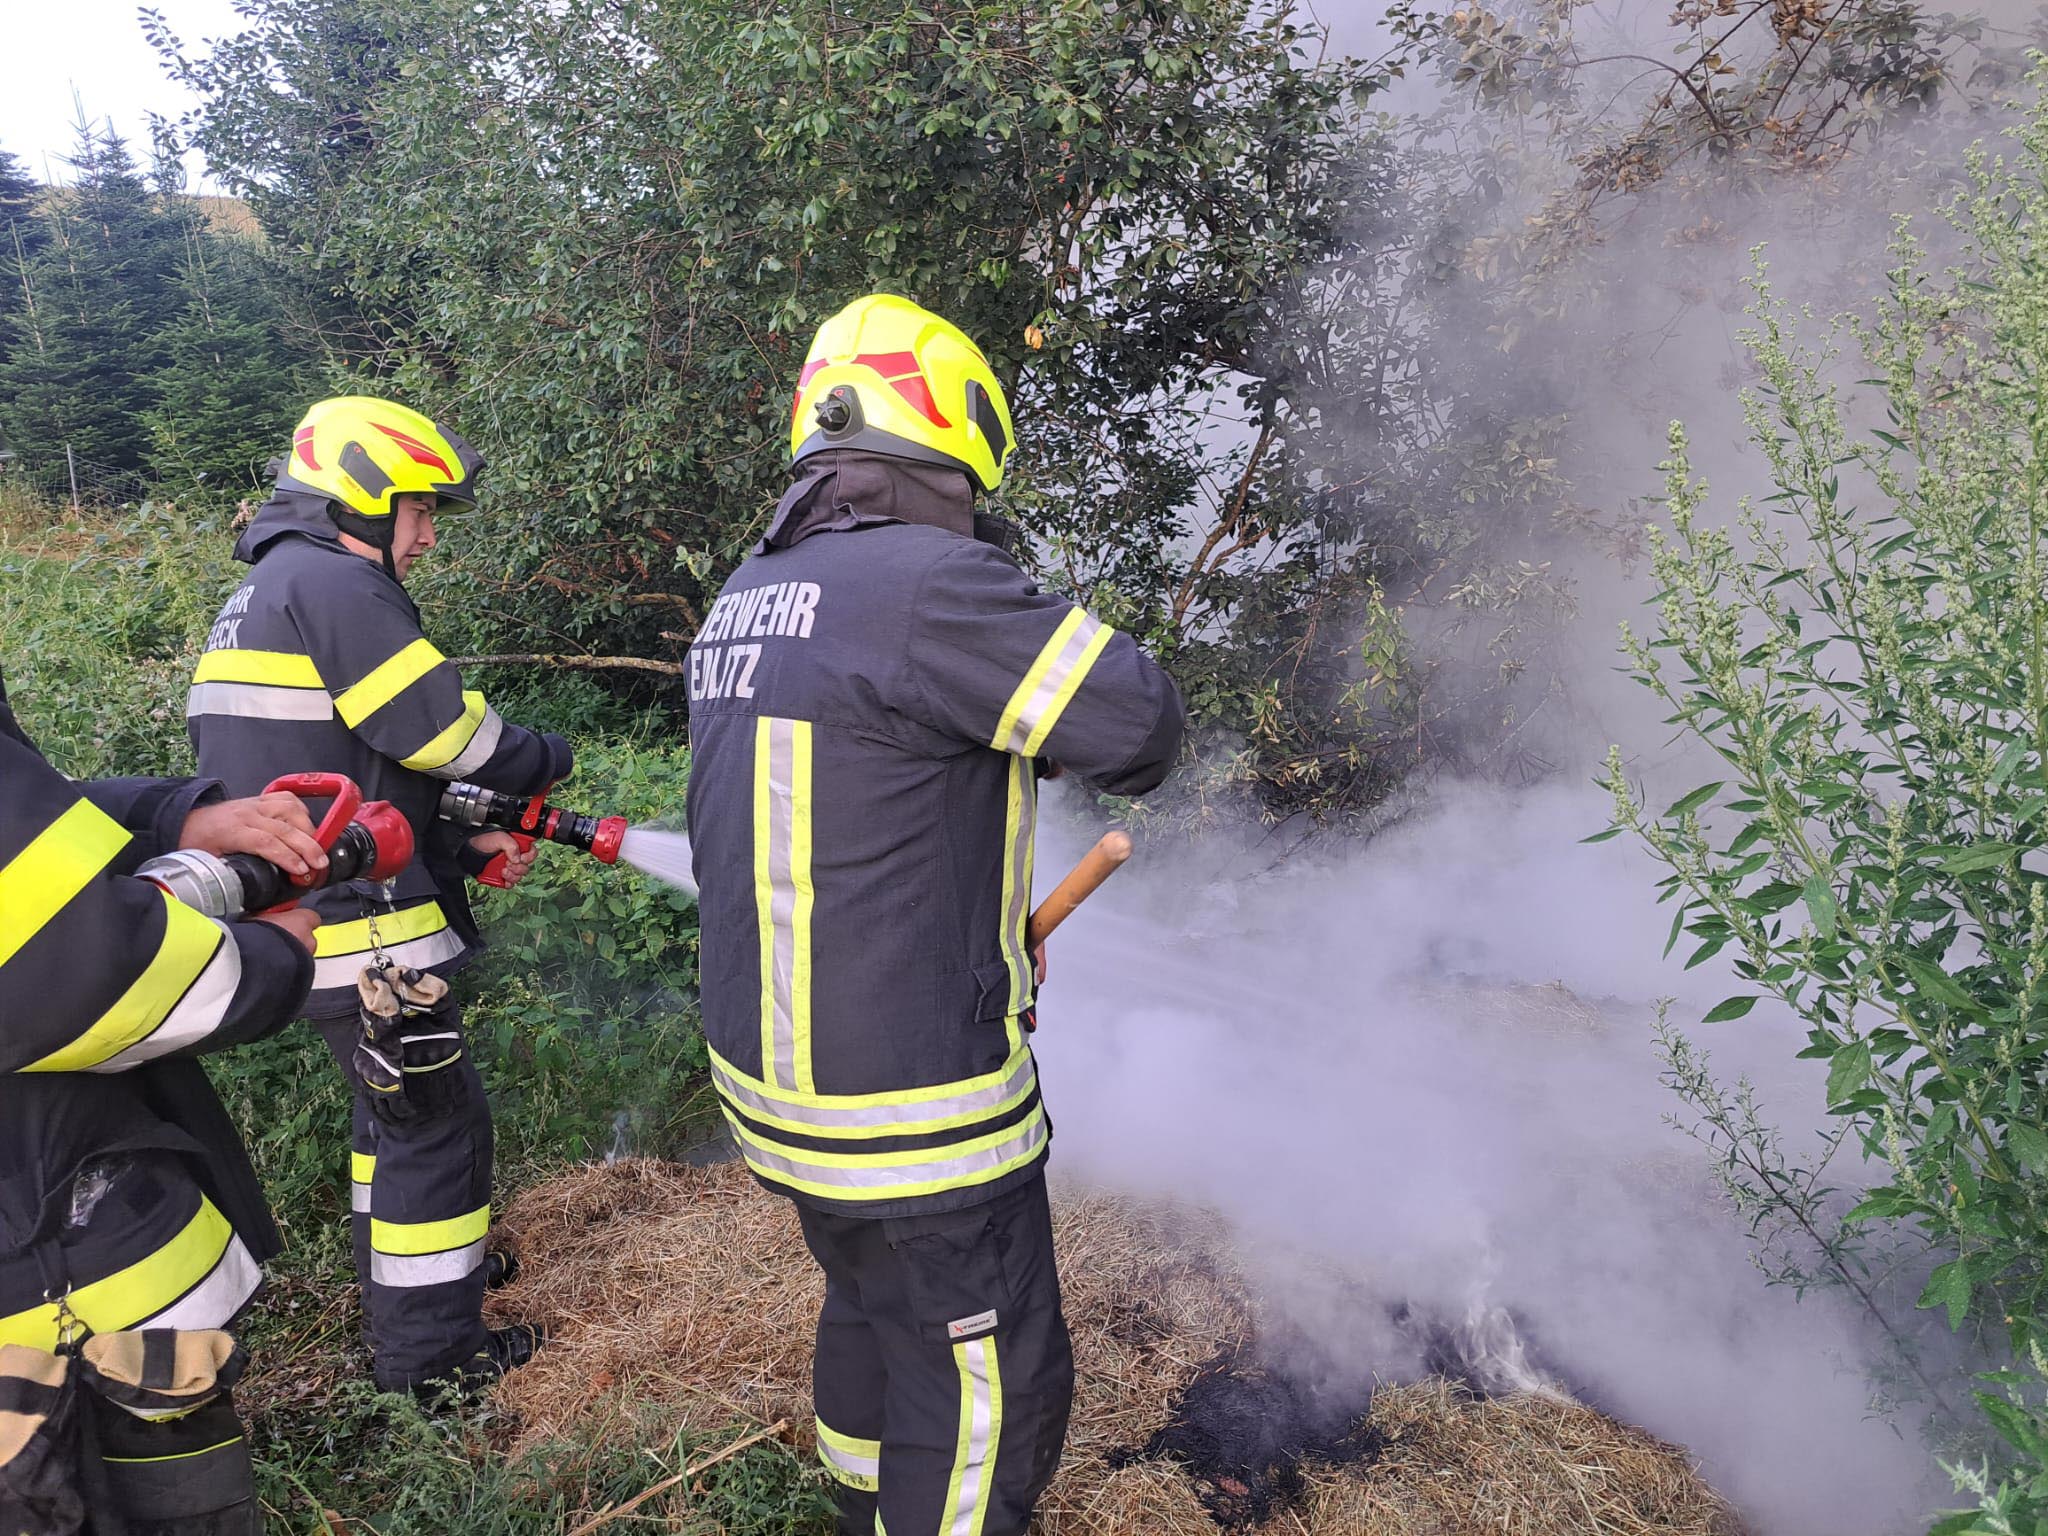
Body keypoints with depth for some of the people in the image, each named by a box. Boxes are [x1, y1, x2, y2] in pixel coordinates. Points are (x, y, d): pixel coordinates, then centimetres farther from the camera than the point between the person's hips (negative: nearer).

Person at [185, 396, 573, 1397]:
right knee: (438, 1121, 3)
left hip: (300, 916, 10)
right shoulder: (335, 583, -16)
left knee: (392, 1100, 25)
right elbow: (448, 734, -19)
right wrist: (549, 760, 0)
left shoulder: (263, 594, 18)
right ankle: (429, 1349, 15)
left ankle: (401, 1268, 42)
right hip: (363, 928, -10)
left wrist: (464, 852, 11)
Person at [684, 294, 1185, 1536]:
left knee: (872, 1308, 29)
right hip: (915, 1113, -9)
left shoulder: (746, 597, 5)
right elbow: (1142, 724, -19)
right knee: (987, 1389, 9)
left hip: (776, 1069, 9)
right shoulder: (929, 584, -23)